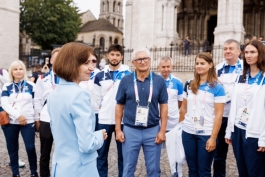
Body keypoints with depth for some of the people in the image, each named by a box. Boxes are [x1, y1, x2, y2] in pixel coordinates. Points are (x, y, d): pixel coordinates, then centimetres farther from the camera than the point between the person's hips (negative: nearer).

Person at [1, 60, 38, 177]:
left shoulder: (31, 86, 6)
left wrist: (37, 119, 4)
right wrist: (18, 115, -15)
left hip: (28, 121, -1)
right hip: (10, 122, 1)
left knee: (30, 148, -6)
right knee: (12, 149, 9)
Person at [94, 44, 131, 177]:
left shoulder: (128, 74, -1)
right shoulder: (100, 76, 5)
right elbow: (97, 98, 11)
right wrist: (103, 109, 6)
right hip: (104, 120, 2)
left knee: (123, 153, 10)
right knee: (102, 153, 9)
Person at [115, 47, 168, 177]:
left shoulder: (159, 81, -2)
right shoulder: (126, 80, -2)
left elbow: (163, 106, 2)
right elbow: (119, 106, 4)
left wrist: (162, 131, -2)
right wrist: (118, 129, 0)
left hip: (153, 130, 0)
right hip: (130, 130, 0)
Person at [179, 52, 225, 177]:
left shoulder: (217, 87, -6)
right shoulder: (189, 85, 6)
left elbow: (218, 115, -9)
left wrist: (213, 138, -12)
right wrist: (180, 126, 10)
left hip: (206, 135, -3)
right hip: (188, 133, 4)